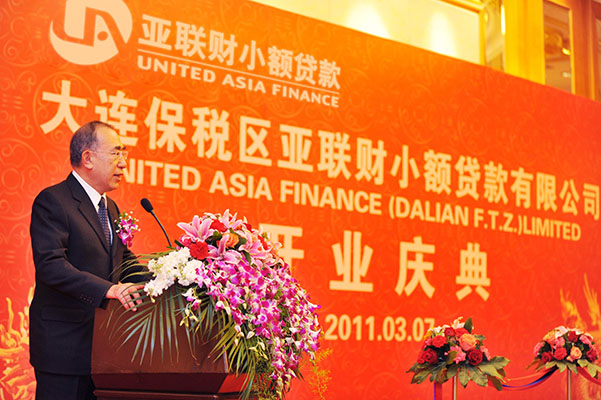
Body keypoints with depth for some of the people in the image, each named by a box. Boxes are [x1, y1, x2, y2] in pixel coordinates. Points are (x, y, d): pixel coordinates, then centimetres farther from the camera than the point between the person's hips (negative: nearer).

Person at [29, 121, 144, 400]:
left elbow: (124, 259, 21)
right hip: (64, 343, -8)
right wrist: (107, 289, -33)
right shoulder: (52, 201, -12)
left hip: (104, 341, 8)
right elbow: (50, 265, -23)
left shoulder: (110, 207, 17)